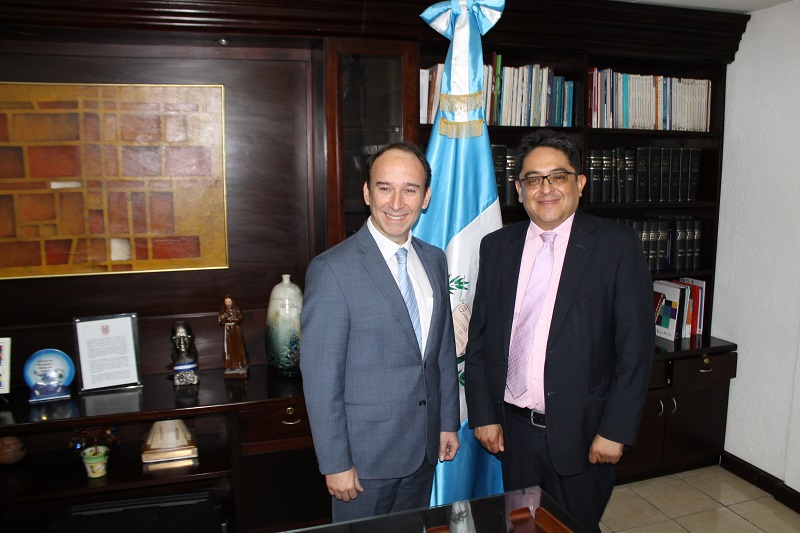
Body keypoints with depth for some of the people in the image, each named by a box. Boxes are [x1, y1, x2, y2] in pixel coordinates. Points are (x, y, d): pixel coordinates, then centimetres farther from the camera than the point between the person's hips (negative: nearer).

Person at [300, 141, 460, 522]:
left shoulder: (434, 260, 3)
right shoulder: (332, 269, -18)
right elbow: (320, 378, -17)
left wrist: (448, 423, 11)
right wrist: (335, 463, -14)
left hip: (425, 448, 6)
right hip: (365, 453, -6)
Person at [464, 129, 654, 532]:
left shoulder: (617, 246, -7)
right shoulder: (496, 246, 3)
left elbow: (636, 345, -8)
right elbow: (479, 337, 5)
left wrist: (615, 430, -11)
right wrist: (483, 415, 2)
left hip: (582, 431, -2)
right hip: (513, 429, 3)